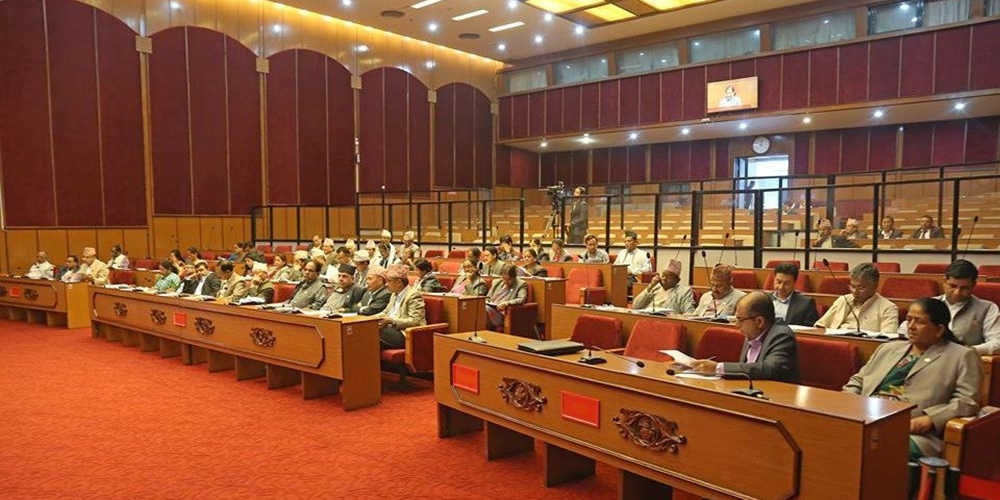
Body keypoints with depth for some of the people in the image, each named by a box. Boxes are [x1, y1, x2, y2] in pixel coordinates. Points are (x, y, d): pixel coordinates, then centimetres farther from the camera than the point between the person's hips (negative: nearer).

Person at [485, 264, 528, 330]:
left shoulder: (521, 284, 7)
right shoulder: (496, 282, 23)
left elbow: (521, 300, -8)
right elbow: (488, 297, 26)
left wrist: (506, 303, -22)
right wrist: (486, 303, 2)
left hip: (502, 314, -5)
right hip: (490, 308, 5)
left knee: (486, 309, -35)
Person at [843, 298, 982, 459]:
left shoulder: (963, 356, 12)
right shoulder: (889, 348, 27)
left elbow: (967, 402, 1)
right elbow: (858, 381, 27)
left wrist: (930, 419, -14)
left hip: (911, 432, -4)